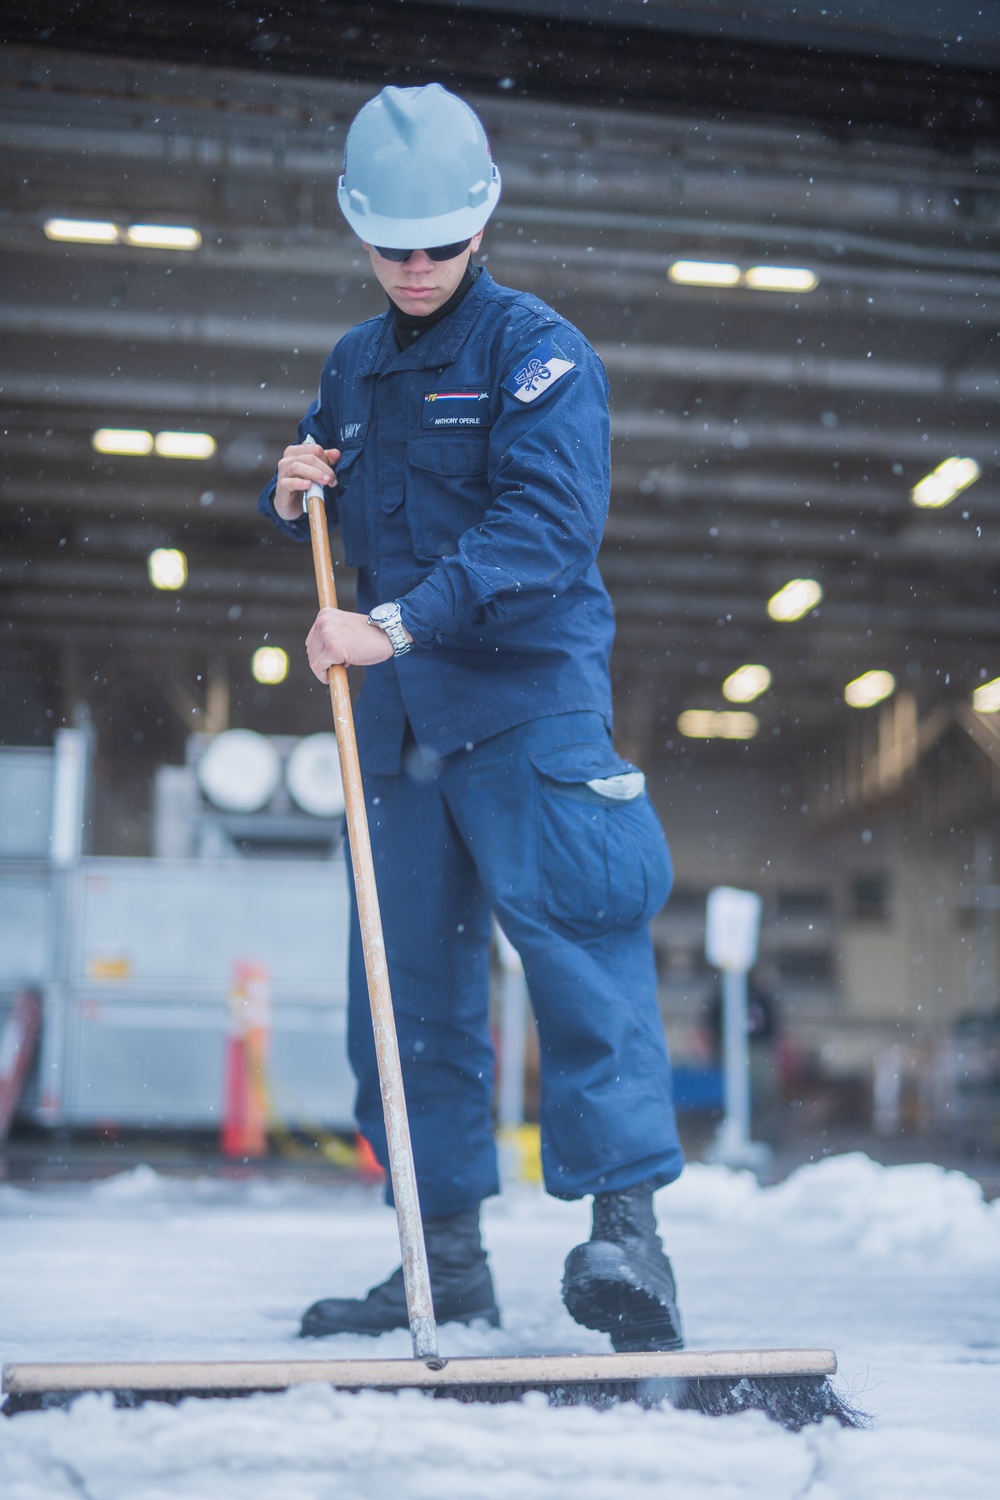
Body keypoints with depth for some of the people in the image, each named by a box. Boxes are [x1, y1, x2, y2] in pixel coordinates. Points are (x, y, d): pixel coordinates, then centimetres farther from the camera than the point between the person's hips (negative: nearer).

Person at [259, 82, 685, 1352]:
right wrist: (293, 495, 2)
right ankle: (446, 1256, 16)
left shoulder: (537, 350, -3)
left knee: (574, 938, -16)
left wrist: (396, 623, -27)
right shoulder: (354, 368, 18)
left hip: (528, 692, -6)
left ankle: (624, 1227, -11)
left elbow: (543, 527, -18)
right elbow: (332, 526, 26)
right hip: (401, 715, 7)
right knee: (407, 975, 7)